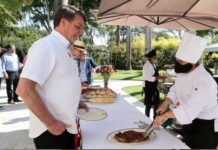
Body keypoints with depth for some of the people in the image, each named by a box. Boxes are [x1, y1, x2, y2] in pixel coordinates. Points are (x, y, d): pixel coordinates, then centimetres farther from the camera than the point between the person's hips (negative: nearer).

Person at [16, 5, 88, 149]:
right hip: (50, 130, -9)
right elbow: (24, 90, -25)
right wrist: (51, 123, -21)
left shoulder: (64, 48, 10)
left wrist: (74, 102, 11)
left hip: (66, 125, 9)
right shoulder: (45, 46, -18)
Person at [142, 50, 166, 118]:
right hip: (149, 87, -9)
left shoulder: (153, 64, 8)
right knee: (149, 104, 4)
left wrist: (159, 76, 0)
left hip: (154, 86, 9)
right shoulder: (147, 66, -20)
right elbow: (149, 78, -26)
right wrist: (159, 77, -26)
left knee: (156, 102, 20)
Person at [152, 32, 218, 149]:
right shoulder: (183, 72, -5)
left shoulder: (204, 81, -33)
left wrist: (165, 115, -37)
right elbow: (175, 90, 6)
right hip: (191, 121, 8)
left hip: (207, 126, -7)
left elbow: (190, 109, -40)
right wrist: (165, 104, -10)